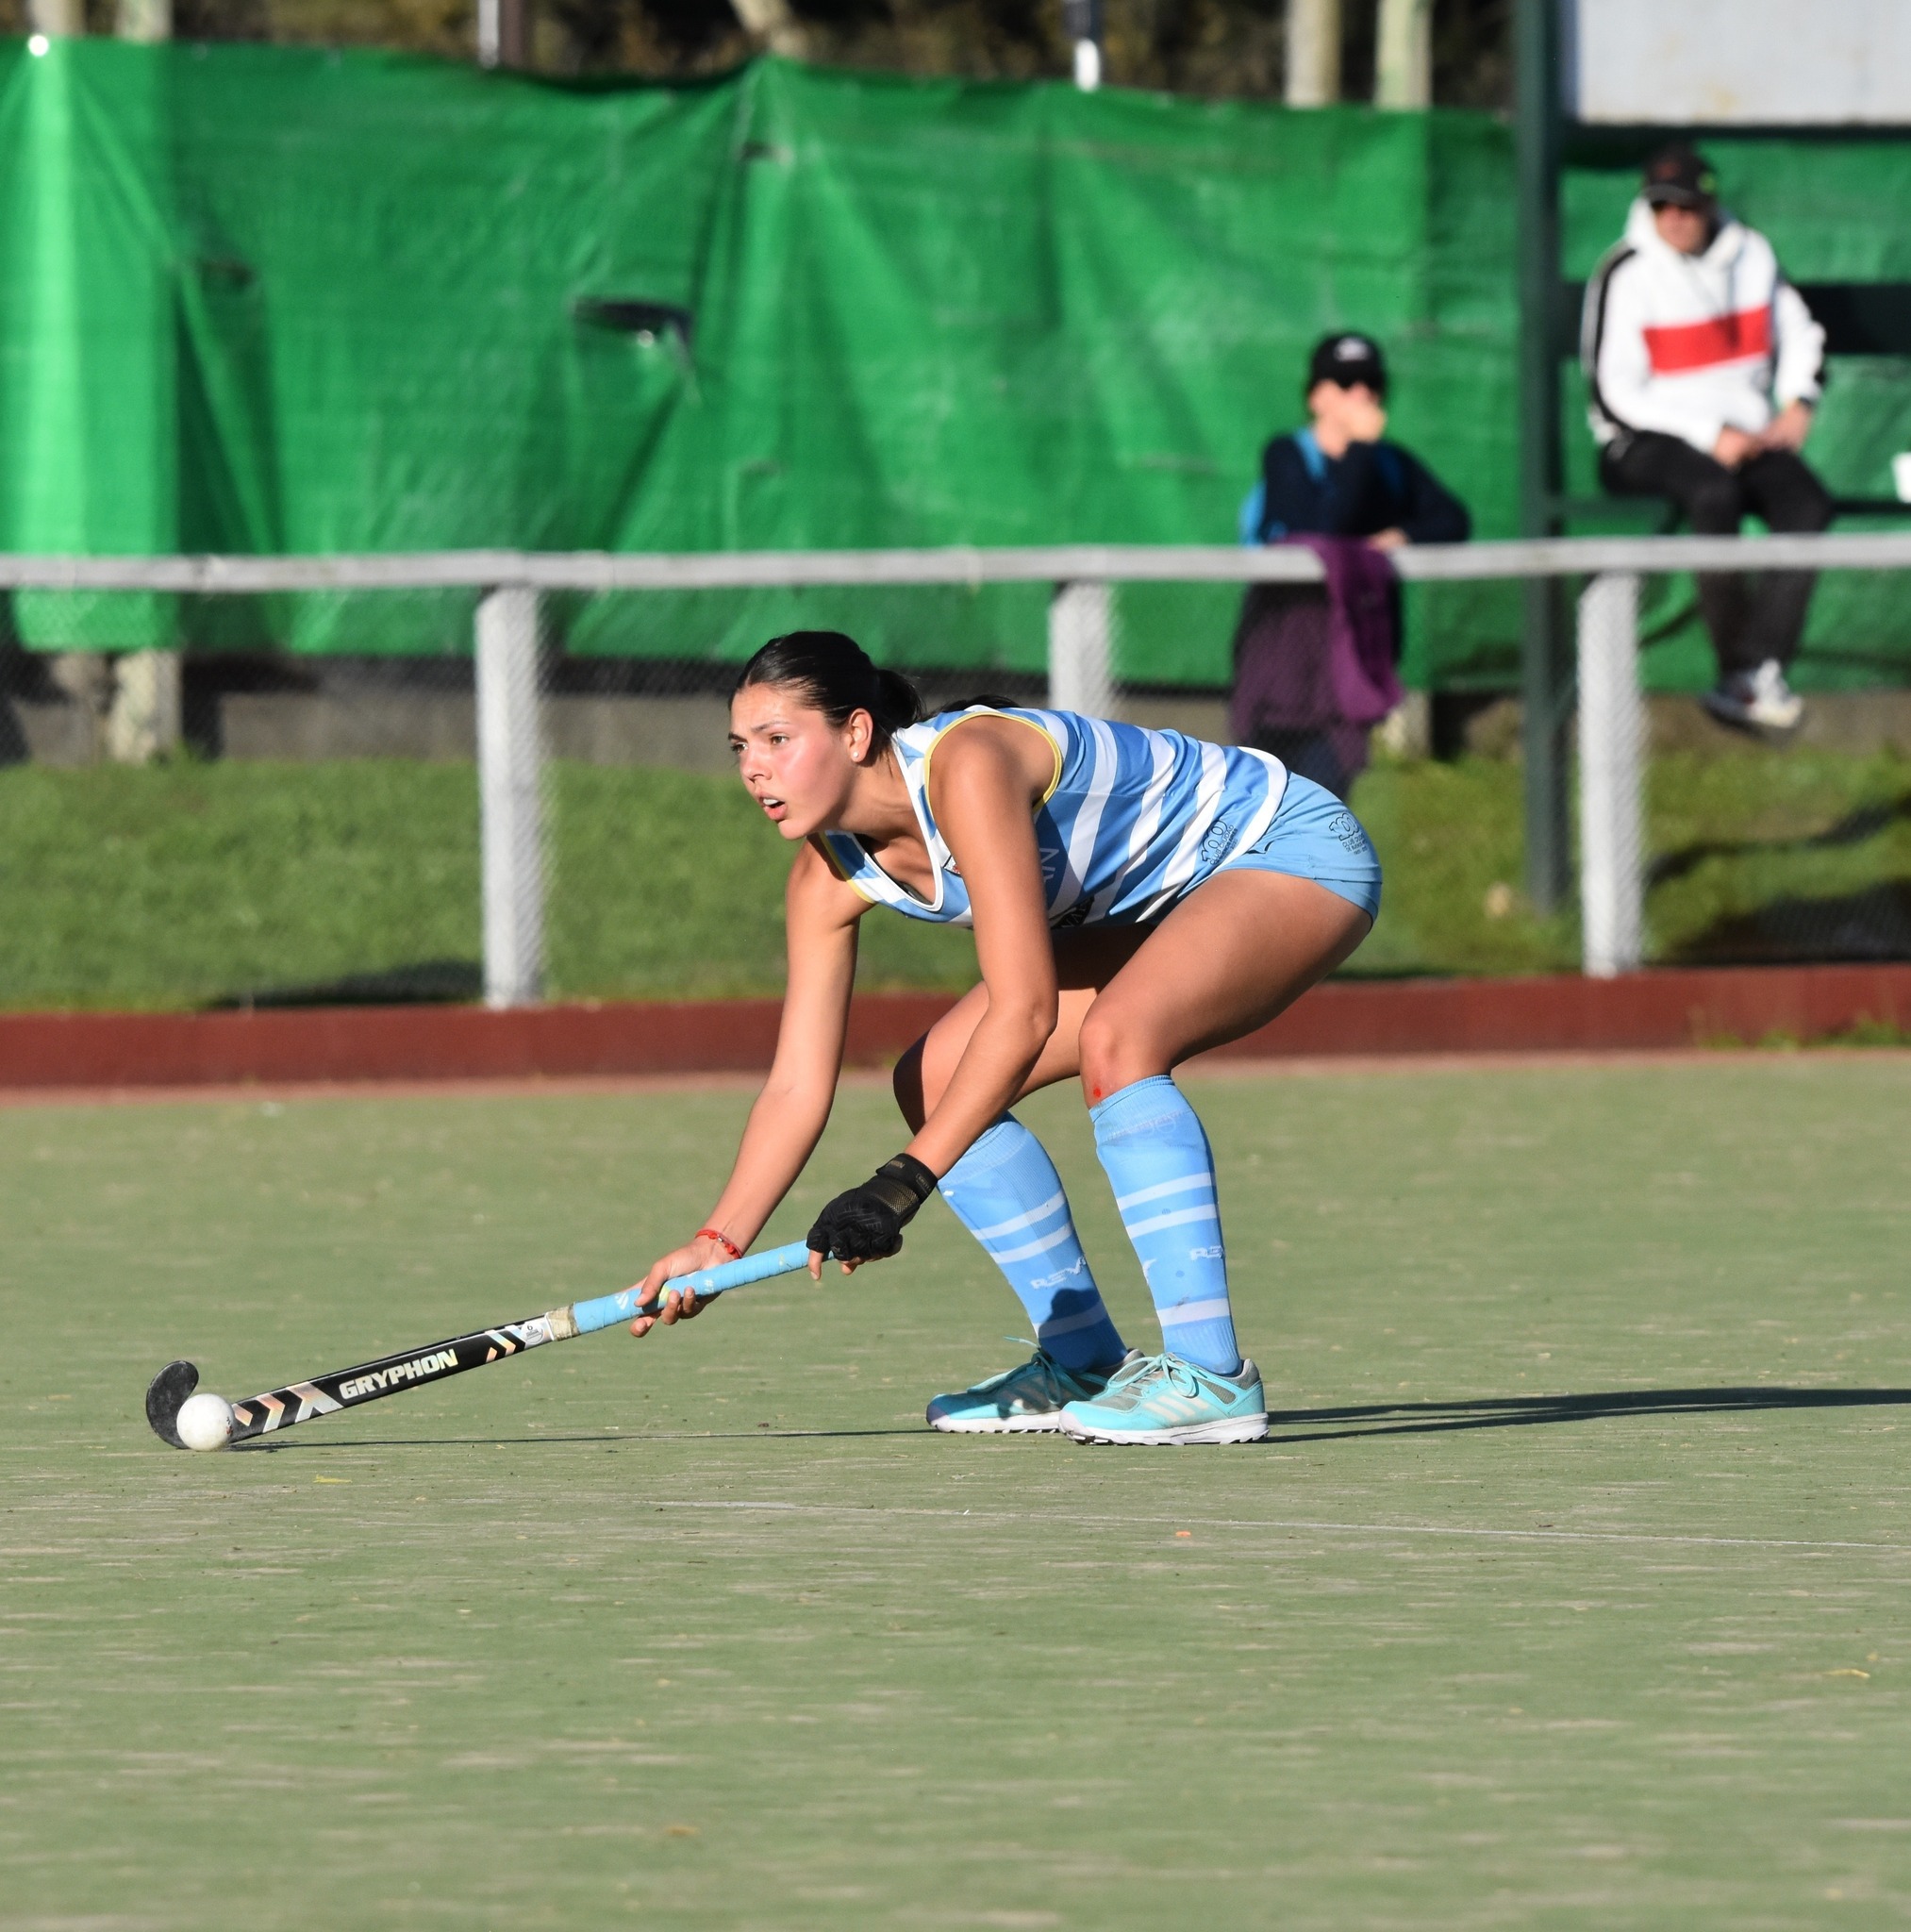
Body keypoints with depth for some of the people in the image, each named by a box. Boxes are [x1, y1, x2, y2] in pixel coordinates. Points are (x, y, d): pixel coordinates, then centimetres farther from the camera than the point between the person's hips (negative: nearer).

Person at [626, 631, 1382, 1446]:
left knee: (1113, 1039, -34)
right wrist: (717, 1243, -18)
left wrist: (906, 1181, -38)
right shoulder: (828, 878, -7)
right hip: (1160, 909, 9)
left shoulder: (966, 768, -33)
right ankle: (1084, 1363, 12)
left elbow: (1024, 1011, -37)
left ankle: (1211, 1375, -32)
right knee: (933, 1084, 2)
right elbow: (798, 1086, -6)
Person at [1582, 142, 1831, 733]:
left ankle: (1753, 673, -32)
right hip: (1646, 444, -5)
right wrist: (1709, 436, -18)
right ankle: (1738, 661, -31)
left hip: (1745, 435, 5)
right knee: (1714, 493, -38)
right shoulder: (1627, 275, -9)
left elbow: (1801, 335, 21)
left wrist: (1797, 405, 2)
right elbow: (1615, 395, -12)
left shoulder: (1749, 254, 8)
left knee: (1807, 504, -25)